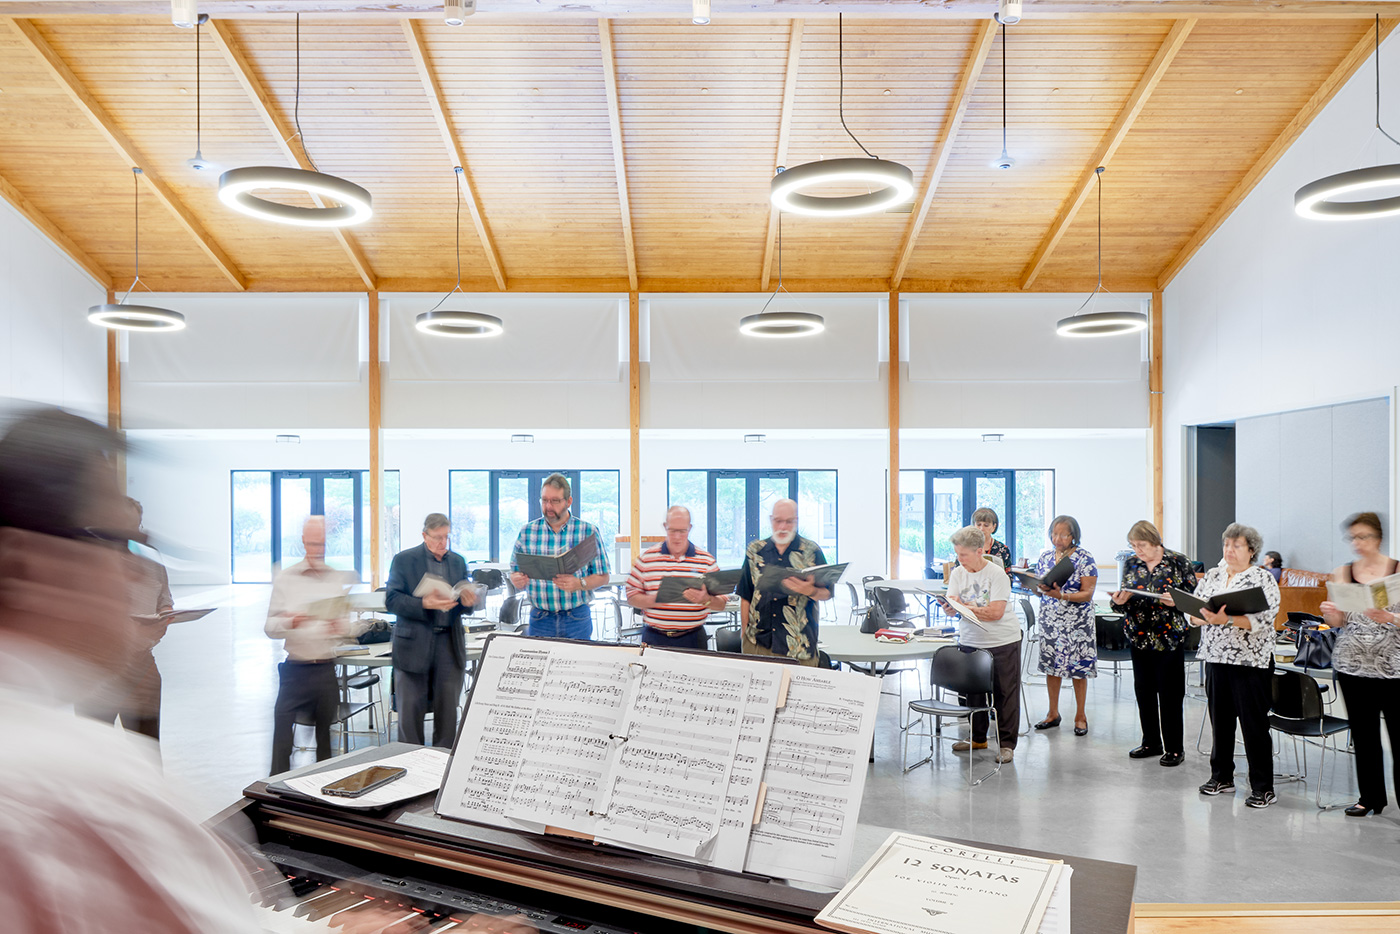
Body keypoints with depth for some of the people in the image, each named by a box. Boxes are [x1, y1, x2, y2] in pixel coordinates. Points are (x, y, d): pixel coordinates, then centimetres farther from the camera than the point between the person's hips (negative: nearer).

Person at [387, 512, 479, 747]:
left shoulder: (458, 562, 13)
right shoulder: (404, 560, 1)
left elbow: (467, 606, 13)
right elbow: (391, 600, -8)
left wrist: (469, 602, -11)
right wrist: (424, 604, -24)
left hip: (449, 644, 3)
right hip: (414, 646, -3)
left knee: (448, 712, 5)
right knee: (410, 711, 1)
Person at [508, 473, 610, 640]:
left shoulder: (588, 531, -1)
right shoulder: (527, 531, 6)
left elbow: (603, 577, -1)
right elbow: (514, 572, 11)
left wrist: (579, 584, -19)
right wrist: (517, 581, -12)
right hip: (539, 619, 2)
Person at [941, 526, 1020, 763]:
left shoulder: (997, 574, -14)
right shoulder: (958, 573, 2)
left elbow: (996, 612, -21)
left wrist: (964, 607, -21)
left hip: (1003, 641, -5)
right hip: (970, 640, 5)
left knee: (1004, 692, 0)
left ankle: (1006, 743, 10)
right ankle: (978, 738, 27)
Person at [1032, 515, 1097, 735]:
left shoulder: (1084, 559, -7)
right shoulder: (1044, 557, 7)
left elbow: (1088, 593, -11)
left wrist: (1062, 596, -26)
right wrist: (1039, 589, -11)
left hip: (1077, 622, -4)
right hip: (1049, 620, 4)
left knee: (1078, 667, 0)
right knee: (1050, 664, 6)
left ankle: (1080, 716, 13)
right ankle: (1053, 713, 19)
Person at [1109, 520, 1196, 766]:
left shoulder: (1179, 562, -4)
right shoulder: (1131, 564, 8)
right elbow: (1124, 597, 14)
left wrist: (1175, 601, -22)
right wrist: (1119, 600, -9)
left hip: (1169, 637, -5)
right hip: (1139, 636, 5)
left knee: (1170, 692, 0)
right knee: (1143, 690, 11)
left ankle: (1174, 748, 11)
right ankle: (1151, 742, 24)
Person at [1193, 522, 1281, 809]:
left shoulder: (1263, 579, -5)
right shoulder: (1211, 576, 11)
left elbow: (1262, 620, -16)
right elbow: (1192, 613, 7)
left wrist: (1228, 619, -28)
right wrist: (1203, 616, -14)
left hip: (1251, 661, -5)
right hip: (1216, 657, 5)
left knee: (1254, 723, 0)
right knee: (1220, 719, 12)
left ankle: (1263, 787, 10)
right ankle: (1222, 777, 26)